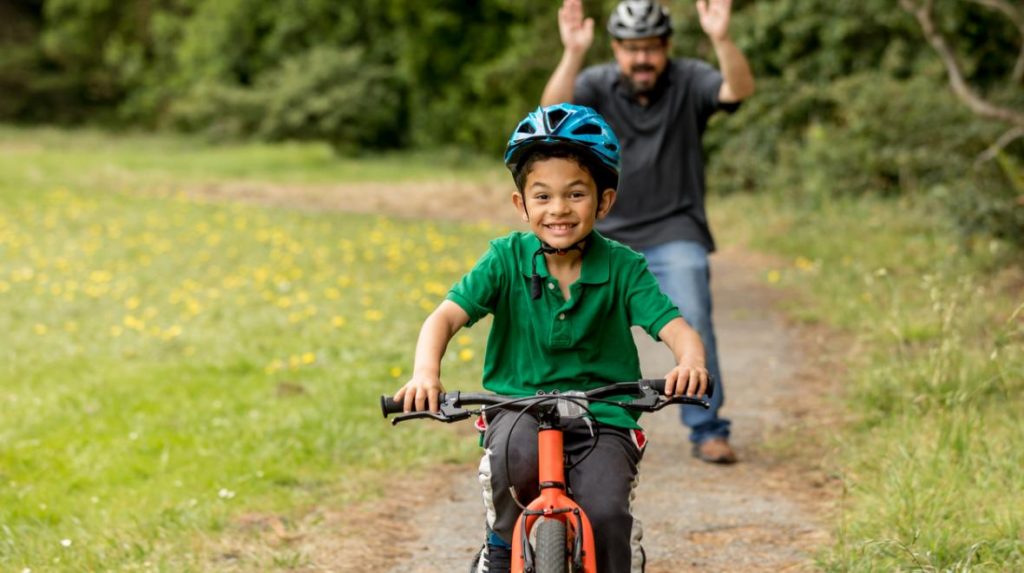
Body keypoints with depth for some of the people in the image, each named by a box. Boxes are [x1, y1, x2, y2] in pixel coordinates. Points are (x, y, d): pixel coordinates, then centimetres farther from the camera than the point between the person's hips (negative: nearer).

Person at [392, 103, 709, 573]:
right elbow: (446, 315, -14)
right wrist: (425, 372, -36)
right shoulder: (507, 259, -4)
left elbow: (675, 328, -14)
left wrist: (691, 363, -39)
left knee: (606, 513, -26)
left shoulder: (623, 268, -4)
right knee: (515, 448, -35)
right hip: (520, 409, 0)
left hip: (602, 418, 0)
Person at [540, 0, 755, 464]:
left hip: (675, 235, -2)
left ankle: (707, 431, -6)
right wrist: (572, 54, -39)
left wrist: (721, 40, -42)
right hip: (609, 237, 2)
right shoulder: (596, 86, -5)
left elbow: (739, 89, -24)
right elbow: (553, 111, -23)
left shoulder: (688, 81, -6)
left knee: (692, 324, -17)